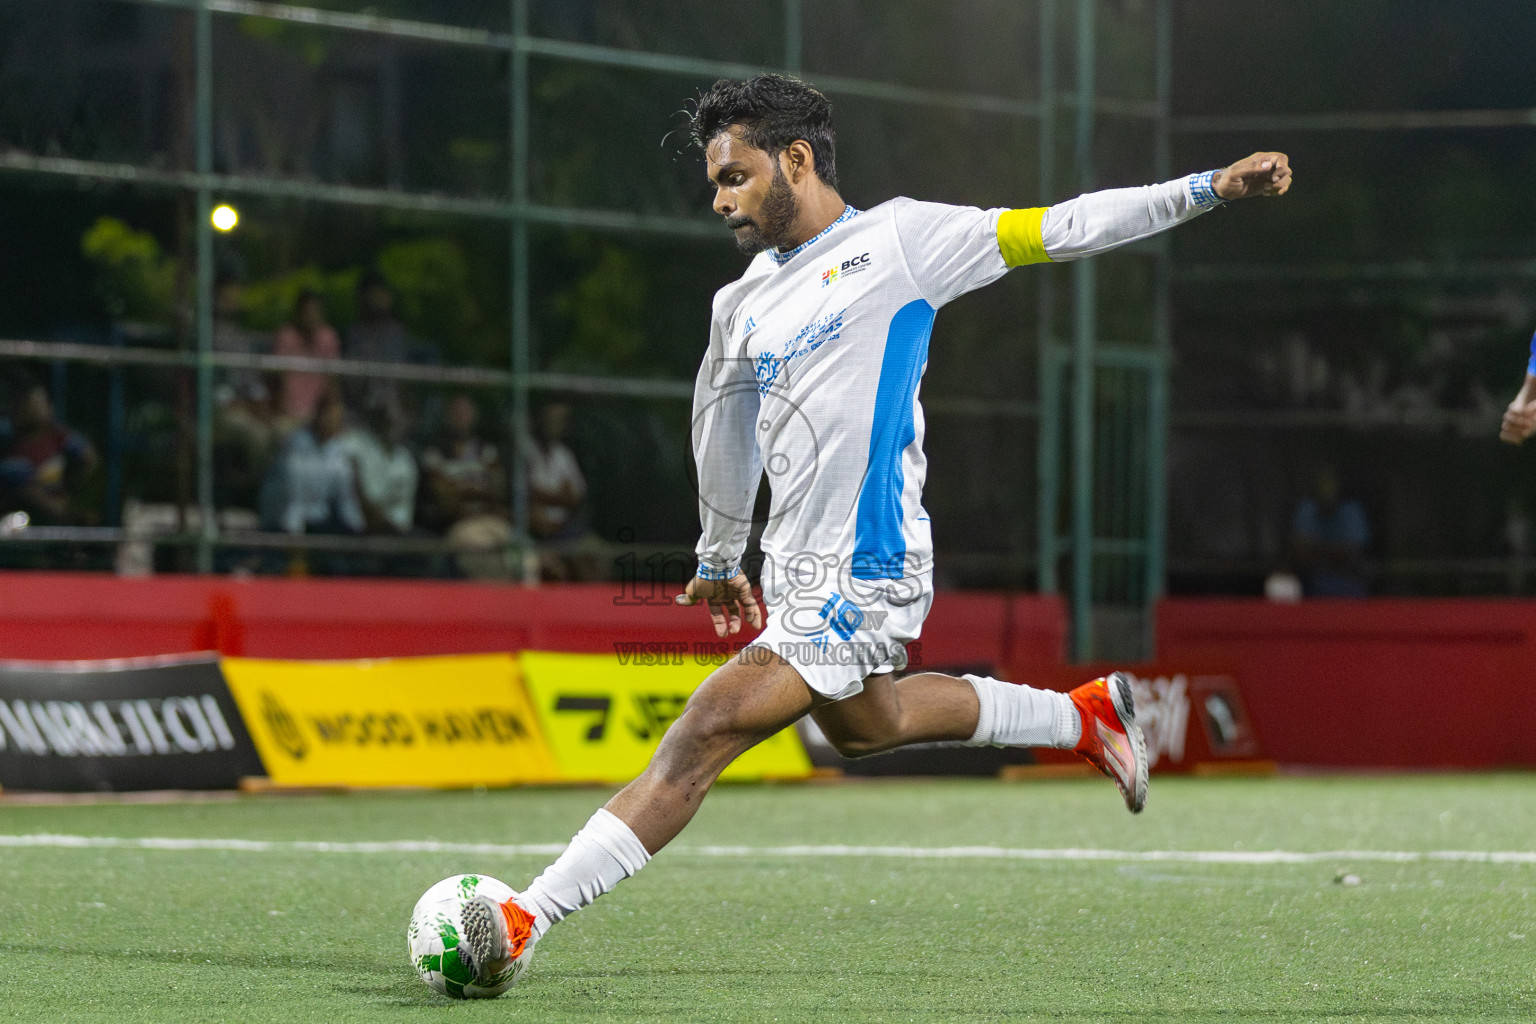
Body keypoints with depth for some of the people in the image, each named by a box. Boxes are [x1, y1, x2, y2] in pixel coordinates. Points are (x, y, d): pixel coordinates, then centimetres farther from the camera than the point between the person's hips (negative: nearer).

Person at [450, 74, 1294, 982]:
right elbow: (725, 426, 29)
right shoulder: (742, 306, 13)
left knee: (699, 740, -14)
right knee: (865, 727, 28)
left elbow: (1058, 231, -5)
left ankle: (525, 922, -16)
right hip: (799, 575, 9)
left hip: (862, 582, -9)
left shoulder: (897, 239, -7)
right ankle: (1084, 716, 42)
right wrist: (720, 559, 39)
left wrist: (1208, 189, -8)